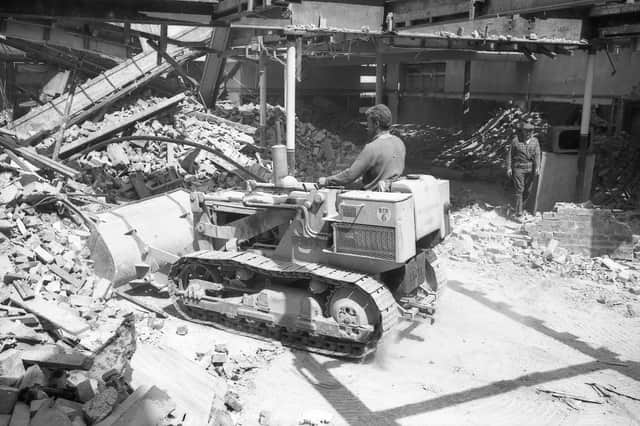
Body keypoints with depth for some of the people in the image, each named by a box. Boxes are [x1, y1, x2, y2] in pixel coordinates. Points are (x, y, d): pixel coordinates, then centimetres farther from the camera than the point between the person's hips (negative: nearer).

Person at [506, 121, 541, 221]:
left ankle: (521, 206, 30)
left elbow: (537, 155, -1)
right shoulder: (515, 140, -4)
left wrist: (537, 167, -11)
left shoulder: (535, 141, 4)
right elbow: (509, 154, 0)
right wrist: (509, 167, -4)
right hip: (518, 168, -3)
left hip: (530, 169, 3)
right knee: (519, 189, -7)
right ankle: (518, 213, -6)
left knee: (527, 190, 9)